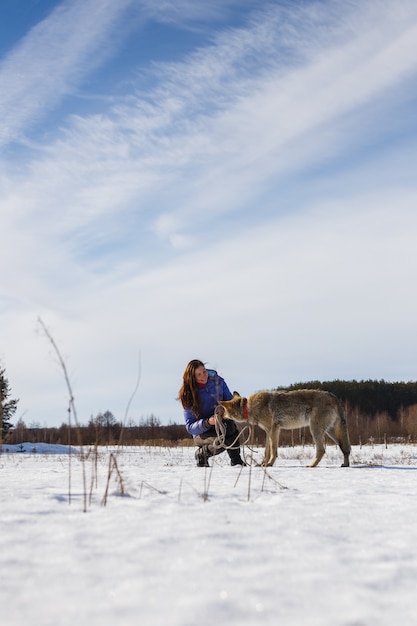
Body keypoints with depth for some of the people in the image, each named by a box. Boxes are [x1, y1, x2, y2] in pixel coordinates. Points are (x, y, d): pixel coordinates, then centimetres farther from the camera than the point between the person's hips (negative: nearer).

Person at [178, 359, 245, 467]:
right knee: (222, 442, -34)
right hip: (202, 433, -3)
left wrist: (224, 408, -23)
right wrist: (208, 422, -33)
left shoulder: (217, 381, -4)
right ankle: (201, 453, -3)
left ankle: (235, 459, -17)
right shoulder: (188, 395, -11)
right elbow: (190, 427, -13)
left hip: (223, 425, 3)